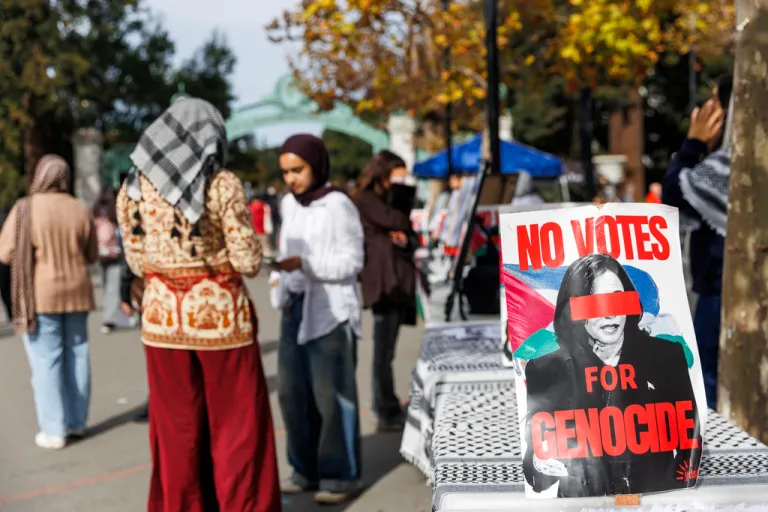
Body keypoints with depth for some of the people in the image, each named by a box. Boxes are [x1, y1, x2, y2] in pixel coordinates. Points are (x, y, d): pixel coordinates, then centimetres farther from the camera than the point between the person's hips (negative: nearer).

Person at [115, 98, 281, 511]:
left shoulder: (133, 187, 2)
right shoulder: (222, 185, -11)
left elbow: (137, 261, 8)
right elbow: (248, 261, -11)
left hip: (162, 317, 4)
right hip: (220, 315, -4)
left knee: (177, 432, 14)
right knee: (236, 429, 9)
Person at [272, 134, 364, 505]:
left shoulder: (338, 205, -10)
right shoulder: (289, 204, 10)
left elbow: (351, 262, -11)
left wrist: (301, 263, -21)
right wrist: (286, 293, 12)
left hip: (332, 309, -6)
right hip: (296, 308, 7)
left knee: (332, 394, -4)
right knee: (292, 391, 6)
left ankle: (341, 474, 7)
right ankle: (307, 469, 18)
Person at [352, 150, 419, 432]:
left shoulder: (389, 201, 22)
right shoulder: (365, 200, -4)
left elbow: (412, 236, 15)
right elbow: (400, 222, -15)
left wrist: (405, 240, -7)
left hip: (399, 282, 8)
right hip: (383, 281, -8)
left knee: (386, 348, 11)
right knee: (384, 349, -6)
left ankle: (387, 408, 17)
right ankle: (387, 414, -3)